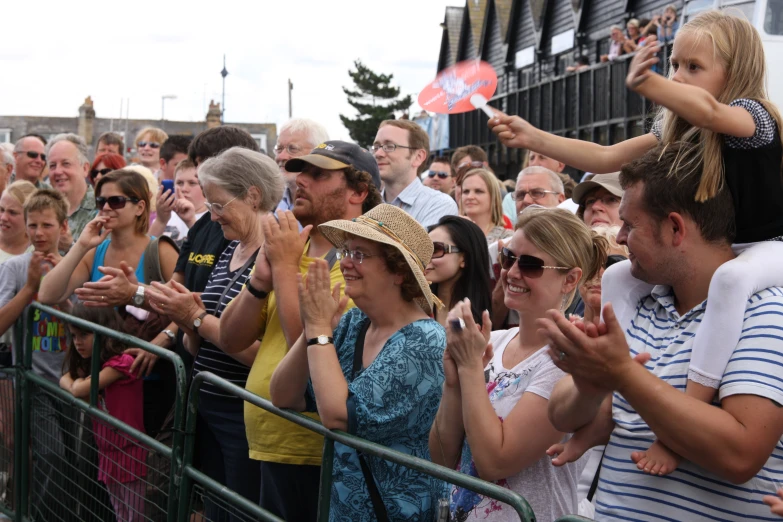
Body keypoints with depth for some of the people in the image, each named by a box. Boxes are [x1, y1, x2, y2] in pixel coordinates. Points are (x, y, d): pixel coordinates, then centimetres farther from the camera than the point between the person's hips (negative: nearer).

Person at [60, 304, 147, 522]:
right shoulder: (93, 364, 11)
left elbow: (80, 390, -23)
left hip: (129, 454, -9)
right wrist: (77, 382, -8)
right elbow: (65, 379, 11)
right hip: (108, 454, 9)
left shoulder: (123, 361, -20)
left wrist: (79, 384, -3)